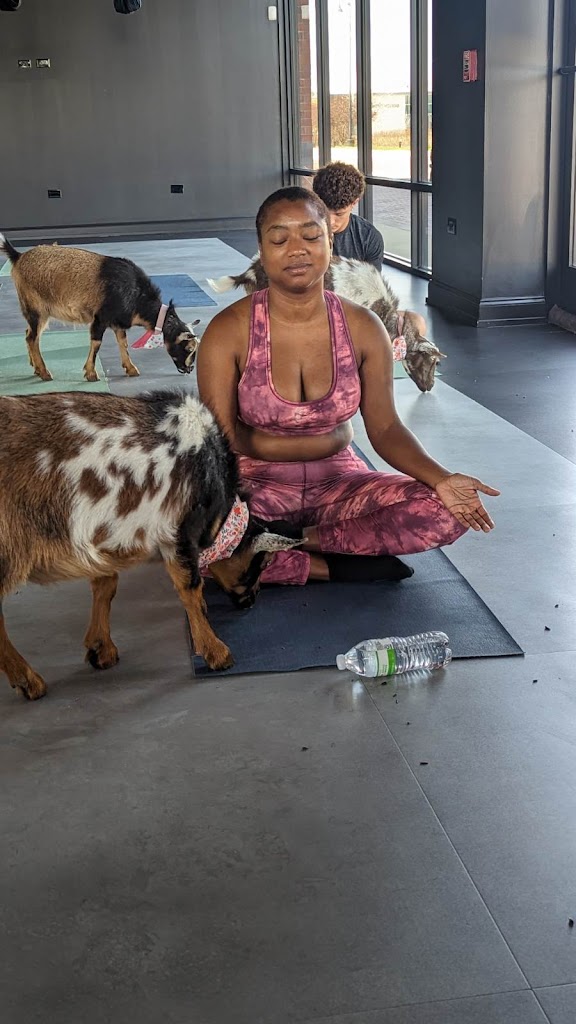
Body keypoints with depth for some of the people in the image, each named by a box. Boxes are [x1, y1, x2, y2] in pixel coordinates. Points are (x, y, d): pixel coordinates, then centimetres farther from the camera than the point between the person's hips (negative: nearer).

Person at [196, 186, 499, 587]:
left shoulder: (363, 328, -4)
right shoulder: (229, 331, -12)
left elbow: (385, 429, -5)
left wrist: (441, 479, -22)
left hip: (339, 484, 3)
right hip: (256, 487, -2)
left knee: (446, 513, -20)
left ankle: (300, 540, -14)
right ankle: (331, 566, -17)